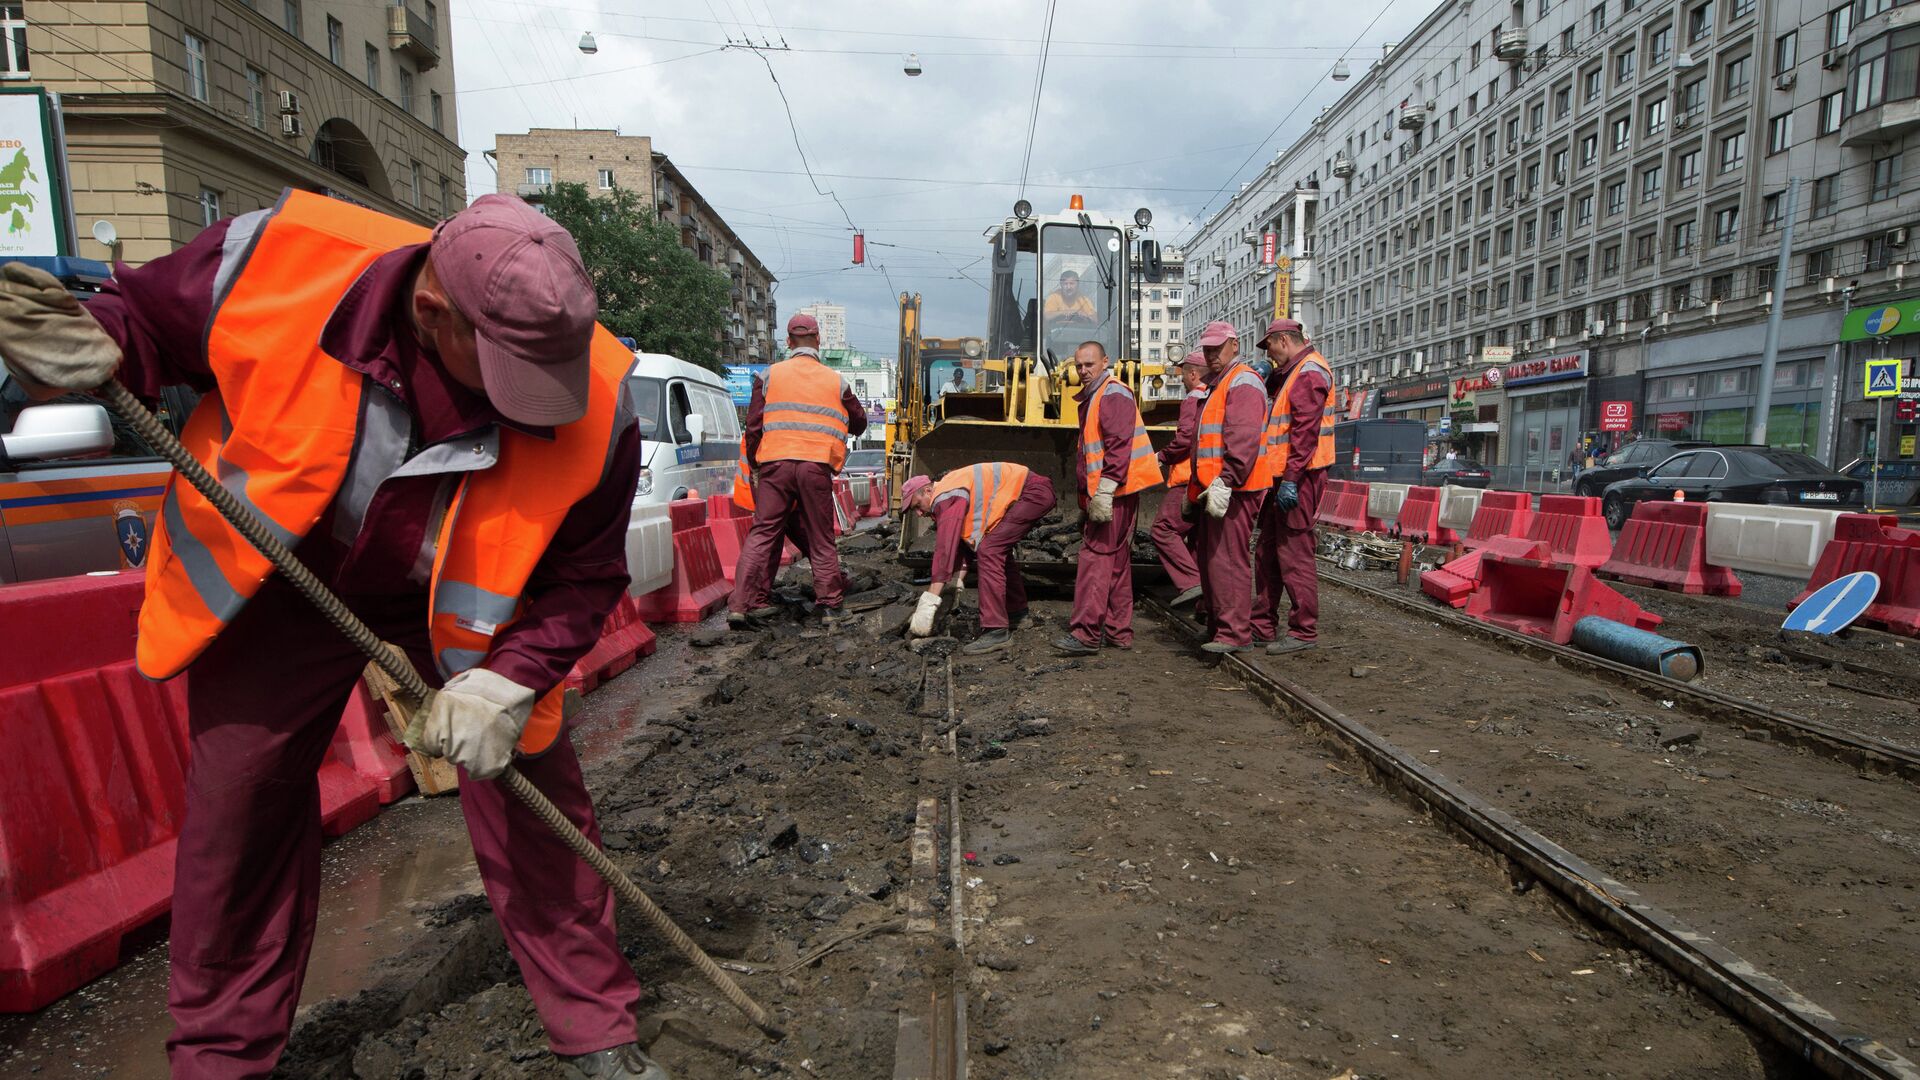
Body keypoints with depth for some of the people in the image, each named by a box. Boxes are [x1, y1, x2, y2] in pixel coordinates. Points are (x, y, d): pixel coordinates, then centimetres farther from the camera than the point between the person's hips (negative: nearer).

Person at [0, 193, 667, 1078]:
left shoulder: (595, 408, -27)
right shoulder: (275, 260, -27)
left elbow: (583, 574, -16)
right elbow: (147, 311, -5)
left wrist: (509, 680, -27)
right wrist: (97, 350, -27)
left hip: (458, 614, -1)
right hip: (274, 595, 1)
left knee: (533, 807, -1)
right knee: (236, 812, 10)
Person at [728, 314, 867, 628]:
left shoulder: (770, 376, 8)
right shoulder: (835, 381, 11)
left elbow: (754, 425, 5)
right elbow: (859, 423, 22)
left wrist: (753, 465, 13)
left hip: (775, 464, 0)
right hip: (817, 466, 0)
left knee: (762, 534, 4)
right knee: (820, 538, 9)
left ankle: (742, 604, -2)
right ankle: (830, 605, 12)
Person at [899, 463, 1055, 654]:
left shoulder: (946, 498, -17)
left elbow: (945, 548, -25)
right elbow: (963, 542, 19)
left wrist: (929, 601, -26)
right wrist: (957, 582, 10)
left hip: (1034, 493, -11)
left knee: (989, 550, -17)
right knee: (999, 548, 22)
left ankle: (996, 631, -18)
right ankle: (1016, 611, 37)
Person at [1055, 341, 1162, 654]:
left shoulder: (1113, 393, -10)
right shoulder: (1092, 397, 21)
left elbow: (1119, 445, -21)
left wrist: (1104, 492, -27)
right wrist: (1089, 497, 23)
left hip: (1114, 491, -11)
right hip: (1103, 494, 11)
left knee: (1096, 556, -12)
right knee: (1117, 560, 13)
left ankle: (1086, 634, -12)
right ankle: (1119, 632, 20)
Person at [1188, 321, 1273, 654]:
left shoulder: (1242, 382, -8)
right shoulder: (1217, 385, 25)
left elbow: (1243, 439, -21)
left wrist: (1224, 483, -27)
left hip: (1233, 490, -11)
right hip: (1215, 489, 11)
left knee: (1227, 560, -11)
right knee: (1210, 560, 14)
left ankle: (1235, 632, -8)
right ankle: (1218, 625, 23)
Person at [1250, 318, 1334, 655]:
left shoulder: (1309, 371, -11)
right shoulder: (1291, 372, 22)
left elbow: (1306, 430, -20)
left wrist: (1291, 479, -25)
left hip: (1297, 479, -11)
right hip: (1283, 477, 11)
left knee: (1294, 554, -7)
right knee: (1268, 553, 14)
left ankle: (1304, 631, 1)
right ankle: (1263, 624, 22)